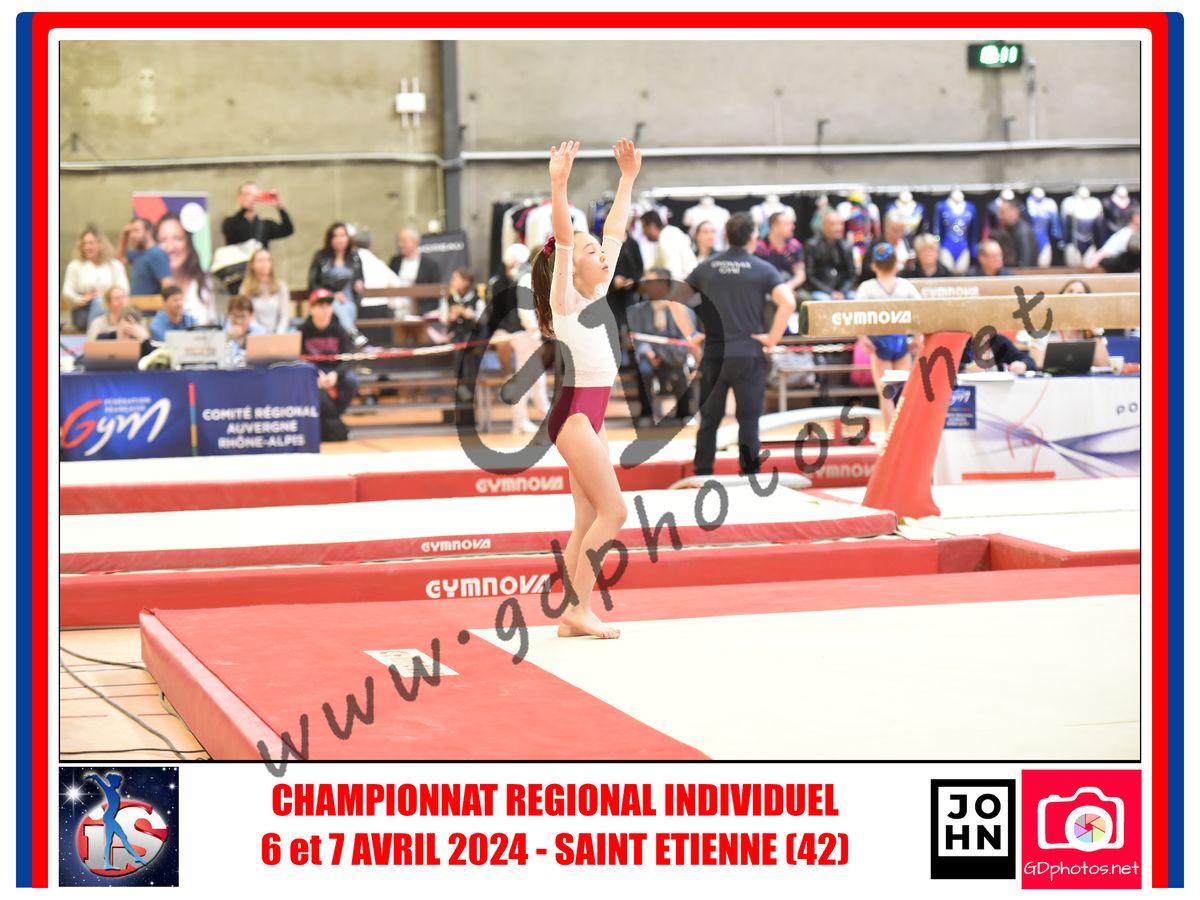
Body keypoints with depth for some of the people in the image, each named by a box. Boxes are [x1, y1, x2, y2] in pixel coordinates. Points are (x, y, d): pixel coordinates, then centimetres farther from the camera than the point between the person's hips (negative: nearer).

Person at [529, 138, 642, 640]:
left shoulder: (597, 295, 13)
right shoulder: (565, 298, -8)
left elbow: (615, 232, 19)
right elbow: (563, 237, -22)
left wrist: (628, 178, 20)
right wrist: (558, 186, -33)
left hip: (591, 416, 9)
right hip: (574, 414, -8)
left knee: (588, 521, 7)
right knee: (612, 511, -11)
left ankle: (573, 614, 9)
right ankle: (578, 608, -7)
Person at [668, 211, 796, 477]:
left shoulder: (707, 268, 7)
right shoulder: (763, 269, -3)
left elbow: (675, 298, 7)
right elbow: (788, 302, -16)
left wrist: (691, 334, 9)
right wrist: (773, 338, -7)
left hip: (713, 354, 3)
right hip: (749, 355, -3)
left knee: (709, 420, 10)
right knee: (748, 420, 2)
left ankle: (702, 476, 11)